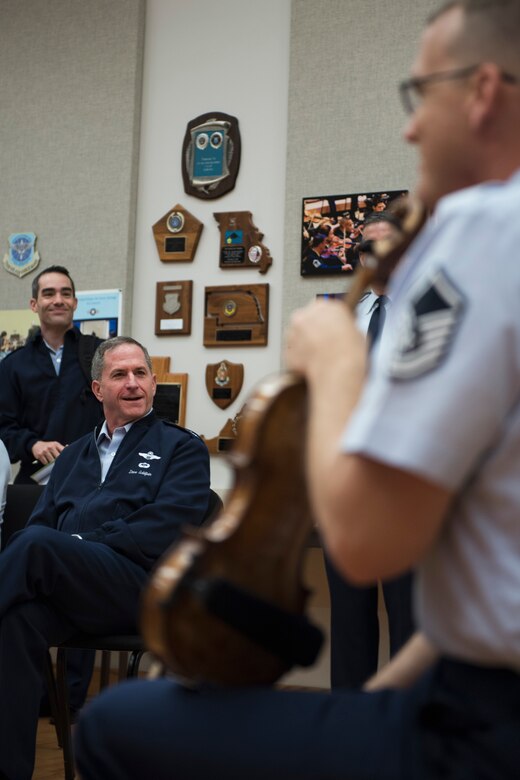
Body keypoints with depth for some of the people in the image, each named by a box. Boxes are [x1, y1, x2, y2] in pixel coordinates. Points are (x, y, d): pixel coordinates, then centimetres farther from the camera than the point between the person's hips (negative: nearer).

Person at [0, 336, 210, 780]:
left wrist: (82, 545, -13)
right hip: (67, 589, 4)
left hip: (141, 589, -4)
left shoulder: (182, 448, 12)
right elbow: (42, 520, 18)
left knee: (36, 544, -32)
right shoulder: (75, 454, 29)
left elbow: (167, 526, -5)